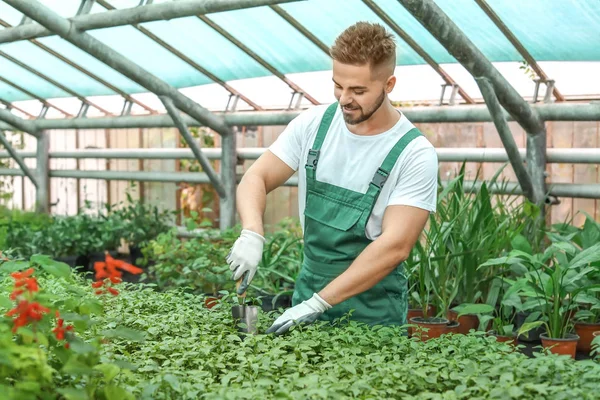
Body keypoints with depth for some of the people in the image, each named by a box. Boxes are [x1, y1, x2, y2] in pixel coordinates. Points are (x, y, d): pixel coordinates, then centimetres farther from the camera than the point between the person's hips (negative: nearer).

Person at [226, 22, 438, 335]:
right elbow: (256, 178, -1)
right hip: (307, 295, 4)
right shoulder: (313, 124, -3)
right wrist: (252, 234, -22)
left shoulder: (415, 154, -16)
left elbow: (395, 246, -21)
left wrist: (318, 303, -26)